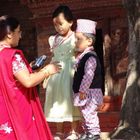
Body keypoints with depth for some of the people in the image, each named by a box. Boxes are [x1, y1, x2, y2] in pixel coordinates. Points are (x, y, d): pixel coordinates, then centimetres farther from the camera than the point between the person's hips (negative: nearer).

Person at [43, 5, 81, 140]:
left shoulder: (75, 38, -8)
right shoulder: (53, 39, 8)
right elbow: (53, 58, 14)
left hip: (70, 74, -5)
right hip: (56, 74, 5)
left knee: (71, 102, 1)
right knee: (58, 102, 8)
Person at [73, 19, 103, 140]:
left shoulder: (91, 57, -19)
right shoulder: (81, 56, 12)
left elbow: (88, 75, -24)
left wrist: (82, 90, -23)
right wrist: (80, 91, 19)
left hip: (90, 93, -10)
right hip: (83, 92, 10)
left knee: (89, 113, -6)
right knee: (85, 113, 17)